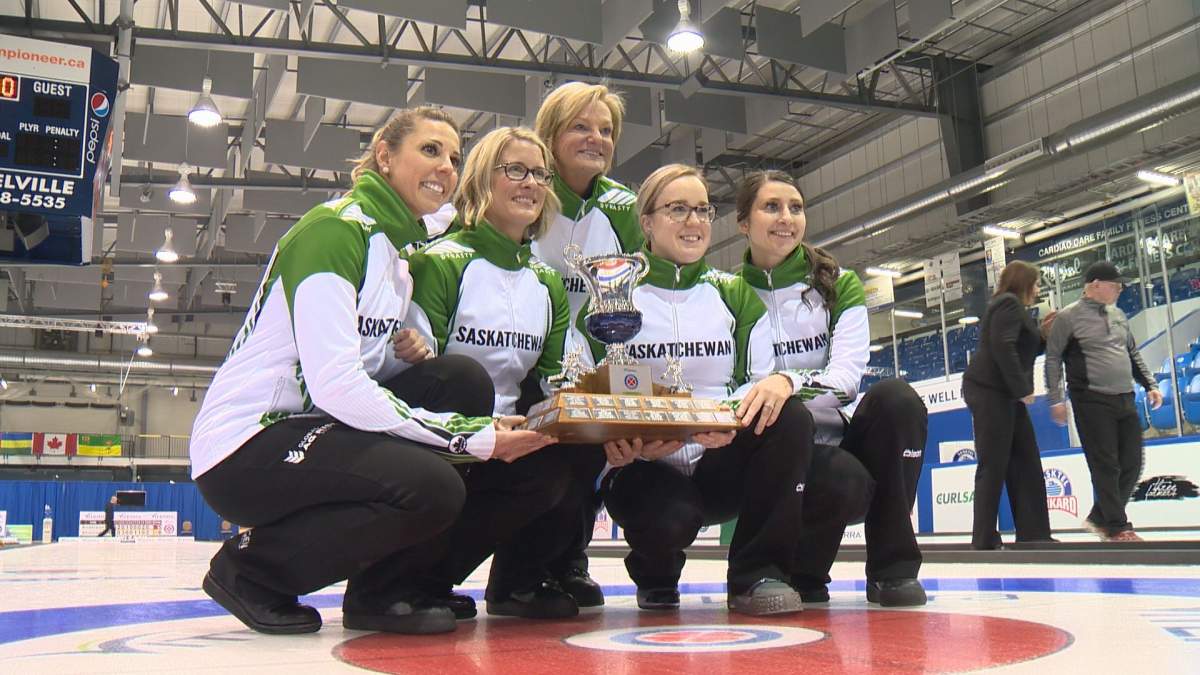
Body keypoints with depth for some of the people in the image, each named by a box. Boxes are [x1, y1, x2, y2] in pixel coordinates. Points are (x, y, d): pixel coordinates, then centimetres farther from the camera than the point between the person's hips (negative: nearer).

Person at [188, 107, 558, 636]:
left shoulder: (395, 251, 15)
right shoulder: (335, 229, -15)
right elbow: (335, 386, -25)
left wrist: (409, 354, -7)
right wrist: (471, 437, -24)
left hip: (309, 429, 9)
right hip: (243, 448, -9)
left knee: (463, 380, -7)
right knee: (431, 487, -28)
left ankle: (385, 589, -2)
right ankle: (250, 565, -3)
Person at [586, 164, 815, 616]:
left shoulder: (735, 295, 12)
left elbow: (760, 383, 5)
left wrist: (778, 382, -22)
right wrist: (613, 435, -26)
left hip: (723, 465, 3)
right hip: (645, 467, -3)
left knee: (791, 418, -25)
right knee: (668, 519, -35)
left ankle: (758, 574, -12)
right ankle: (656, 579, 7)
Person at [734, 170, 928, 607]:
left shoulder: (839, 284, 3)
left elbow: (848, 372, -14)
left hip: (841, 437, 3)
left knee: (896, 399, -28)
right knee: (846, 482, -35)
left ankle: (892, 569, -15)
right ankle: (794, 571, 0)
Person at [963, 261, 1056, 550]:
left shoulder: (1014, 308, 23)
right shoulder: (1009, 304, -7)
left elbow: (1022, 351, 25)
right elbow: (1003, 348, -20)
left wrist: (1043, 333, 15)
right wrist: (1023, 388, -17)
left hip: (1005, 395, 10)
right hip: (989, 391, -10)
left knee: (1026, 462, 10)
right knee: (994, 466, -8)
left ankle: (1033, 534, 15)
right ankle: (984, 540, -4)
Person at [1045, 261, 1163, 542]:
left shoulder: (1118, 315, 15)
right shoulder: (1068, 317, -5)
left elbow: (1133, 354, 23)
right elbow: (1053, 359, -5)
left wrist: (1150, 384, 15)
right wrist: (1056, 399, -10)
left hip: (1125, 400, 7)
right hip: (1092, 402, -7)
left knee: (1131, 465, 7)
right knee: (1106, 466, -4)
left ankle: (1100, 517, 22)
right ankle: (1117, 528, 6)